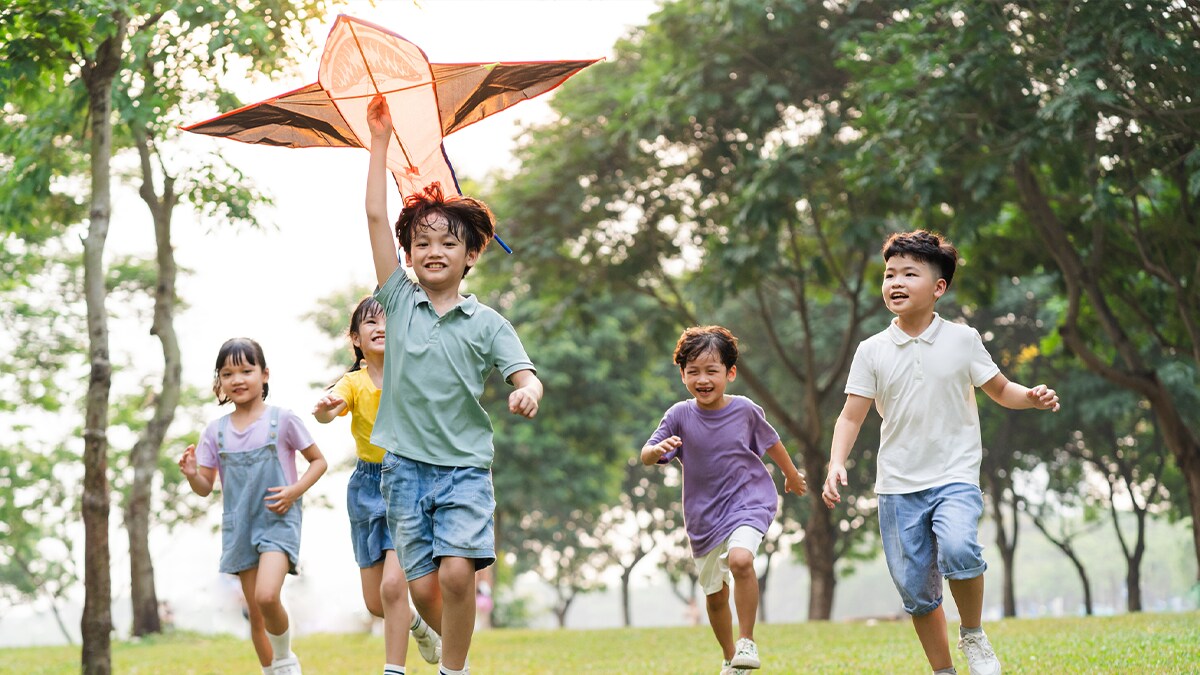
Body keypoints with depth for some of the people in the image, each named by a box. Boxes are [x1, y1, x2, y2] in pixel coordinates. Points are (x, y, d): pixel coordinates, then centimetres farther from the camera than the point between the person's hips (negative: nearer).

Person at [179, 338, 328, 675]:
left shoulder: (282, 420, -5)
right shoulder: (216, 431, 4)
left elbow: (318, 461, 4)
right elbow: (206, 487, 7)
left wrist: (295, 490, -13)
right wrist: (192, 475, -16)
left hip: (278, 521, -4)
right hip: (239, 526, 4)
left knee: (266, 596, -24)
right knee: (255, 613, 7)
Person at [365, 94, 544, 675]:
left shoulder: (485, 322, 3)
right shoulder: (398, 300, 5)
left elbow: (523, 372, -3)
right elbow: (375, 217, 1)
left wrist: (528, 390, -28)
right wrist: (380, 140, -2)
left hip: (464, 464, -2)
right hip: (406, 465, 2)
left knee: (456, 571, -19)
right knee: (422, 586, 1)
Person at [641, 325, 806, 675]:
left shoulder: (744, 410, -7)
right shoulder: (680, 415, -8)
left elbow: (770, 441, 12)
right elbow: (646, 456, -13)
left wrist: (791, 475, 27)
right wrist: (659, 449, -37)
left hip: (748, 502, -2)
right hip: (704, 513, 2)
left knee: (740, 559, -31)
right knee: (715, 594, 13)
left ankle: (747, 640, -16)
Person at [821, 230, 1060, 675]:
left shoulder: (962, 340, 1)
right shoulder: (872, 351, 2)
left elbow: (1000, 391, 11)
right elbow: (851, 416, 3)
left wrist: (1032, 397, -9)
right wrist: (837, 464, -11)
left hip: (955, 476, -2)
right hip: (897, 486, 2)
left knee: (957, 547, -30)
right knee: (915, 590, 4)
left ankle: (973, 634, -6)